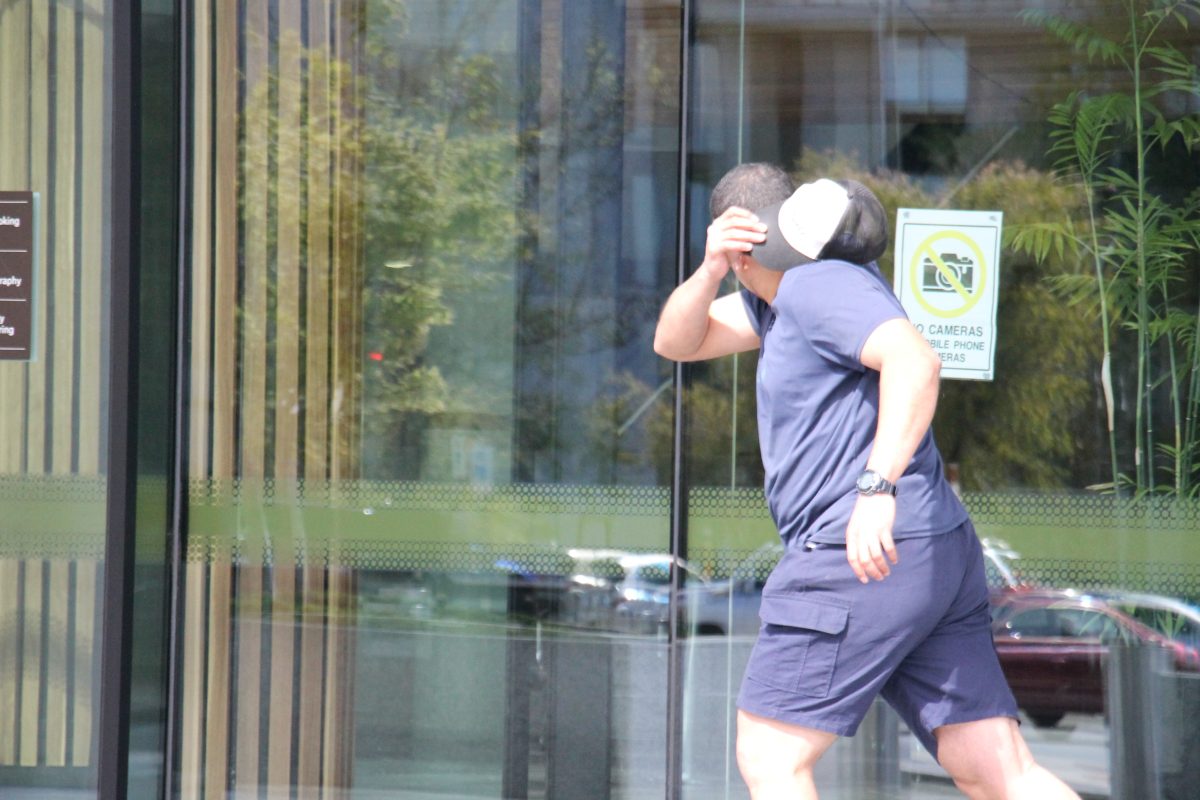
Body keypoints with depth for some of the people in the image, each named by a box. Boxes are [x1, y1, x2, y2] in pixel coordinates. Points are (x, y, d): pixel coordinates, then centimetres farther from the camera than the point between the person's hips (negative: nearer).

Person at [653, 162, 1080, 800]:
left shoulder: (820, 286, -8)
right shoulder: (779, 300, 22)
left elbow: (915, 361, -24)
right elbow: (676, 342, 23)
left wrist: (878, 487, -34)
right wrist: (708, 270, 4)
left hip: (861, 559, -10)